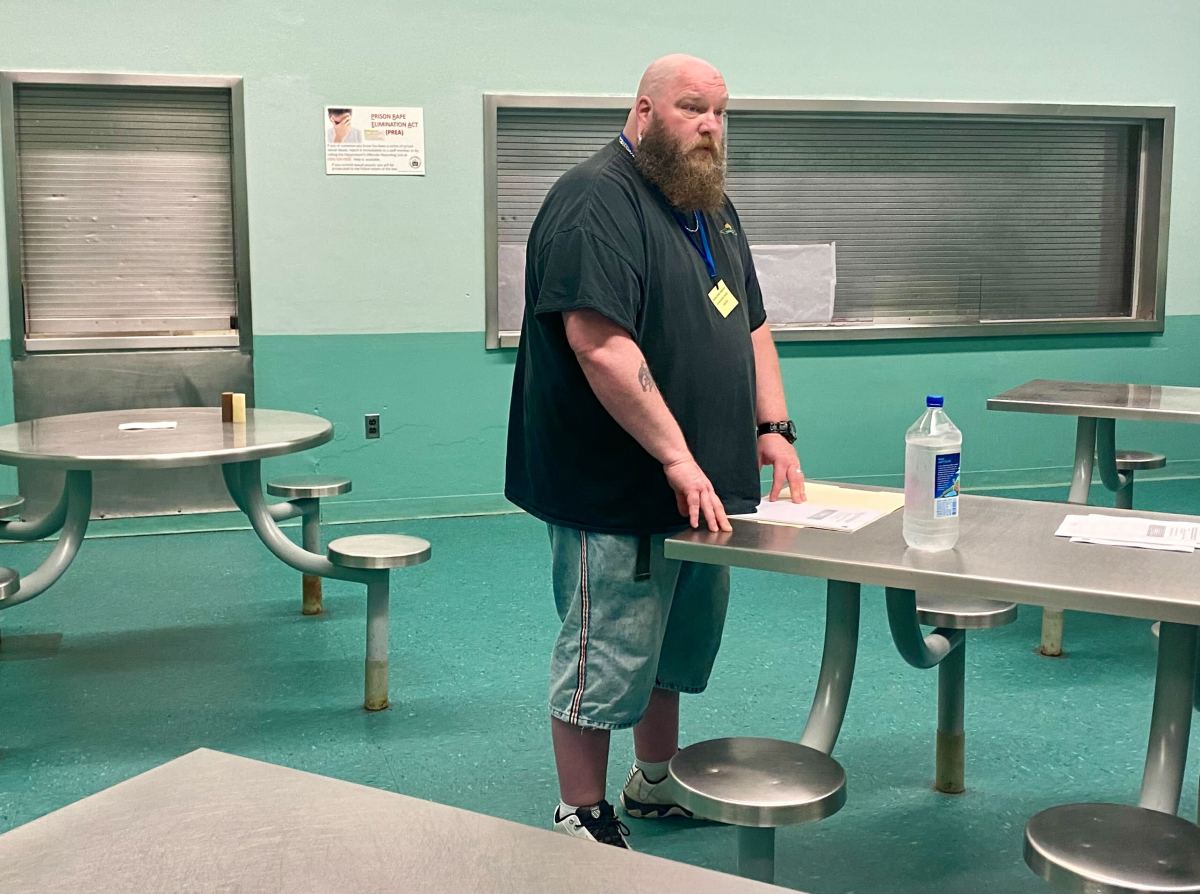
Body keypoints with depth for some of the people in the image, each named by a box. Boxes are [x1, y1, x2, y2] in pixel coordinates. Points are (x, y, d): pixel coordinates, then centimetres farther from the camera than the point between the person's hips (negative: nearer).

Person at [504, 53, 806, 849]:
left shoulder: (712, 207, 14)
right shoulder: (598, 201, -16)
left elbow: (749, 325, 19)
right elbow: (599, 341, -27)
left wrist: (773, 427, 7)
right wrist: (676, 458, -26)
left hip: (700, 491, 10)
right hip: (618, 494, -9)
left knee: (678, 649, 21)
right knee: (604, 663, 2)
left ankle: (656, 782, 39)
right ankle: (582, 821, 18)